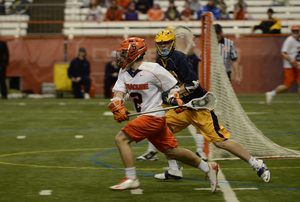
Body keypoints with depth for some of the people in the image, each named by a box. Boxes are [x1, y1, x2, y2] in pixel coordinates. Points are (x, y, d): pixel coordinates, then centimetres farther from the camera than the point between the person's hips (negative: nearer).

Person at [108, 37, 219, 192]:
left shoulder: (153, 70, -12)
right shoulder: (124, 73, 8)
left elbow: (172, 86, -2)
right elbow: (118, 94, -2)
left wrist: (174, 98, -21)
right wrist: (118, 108, -22)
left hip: (154, 117, -8)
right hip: (144, 118, 8)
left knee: (121, 138, -16)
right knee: (172, 151, 12)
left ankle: (131, 178, -12)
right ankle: (209, 169, 24)